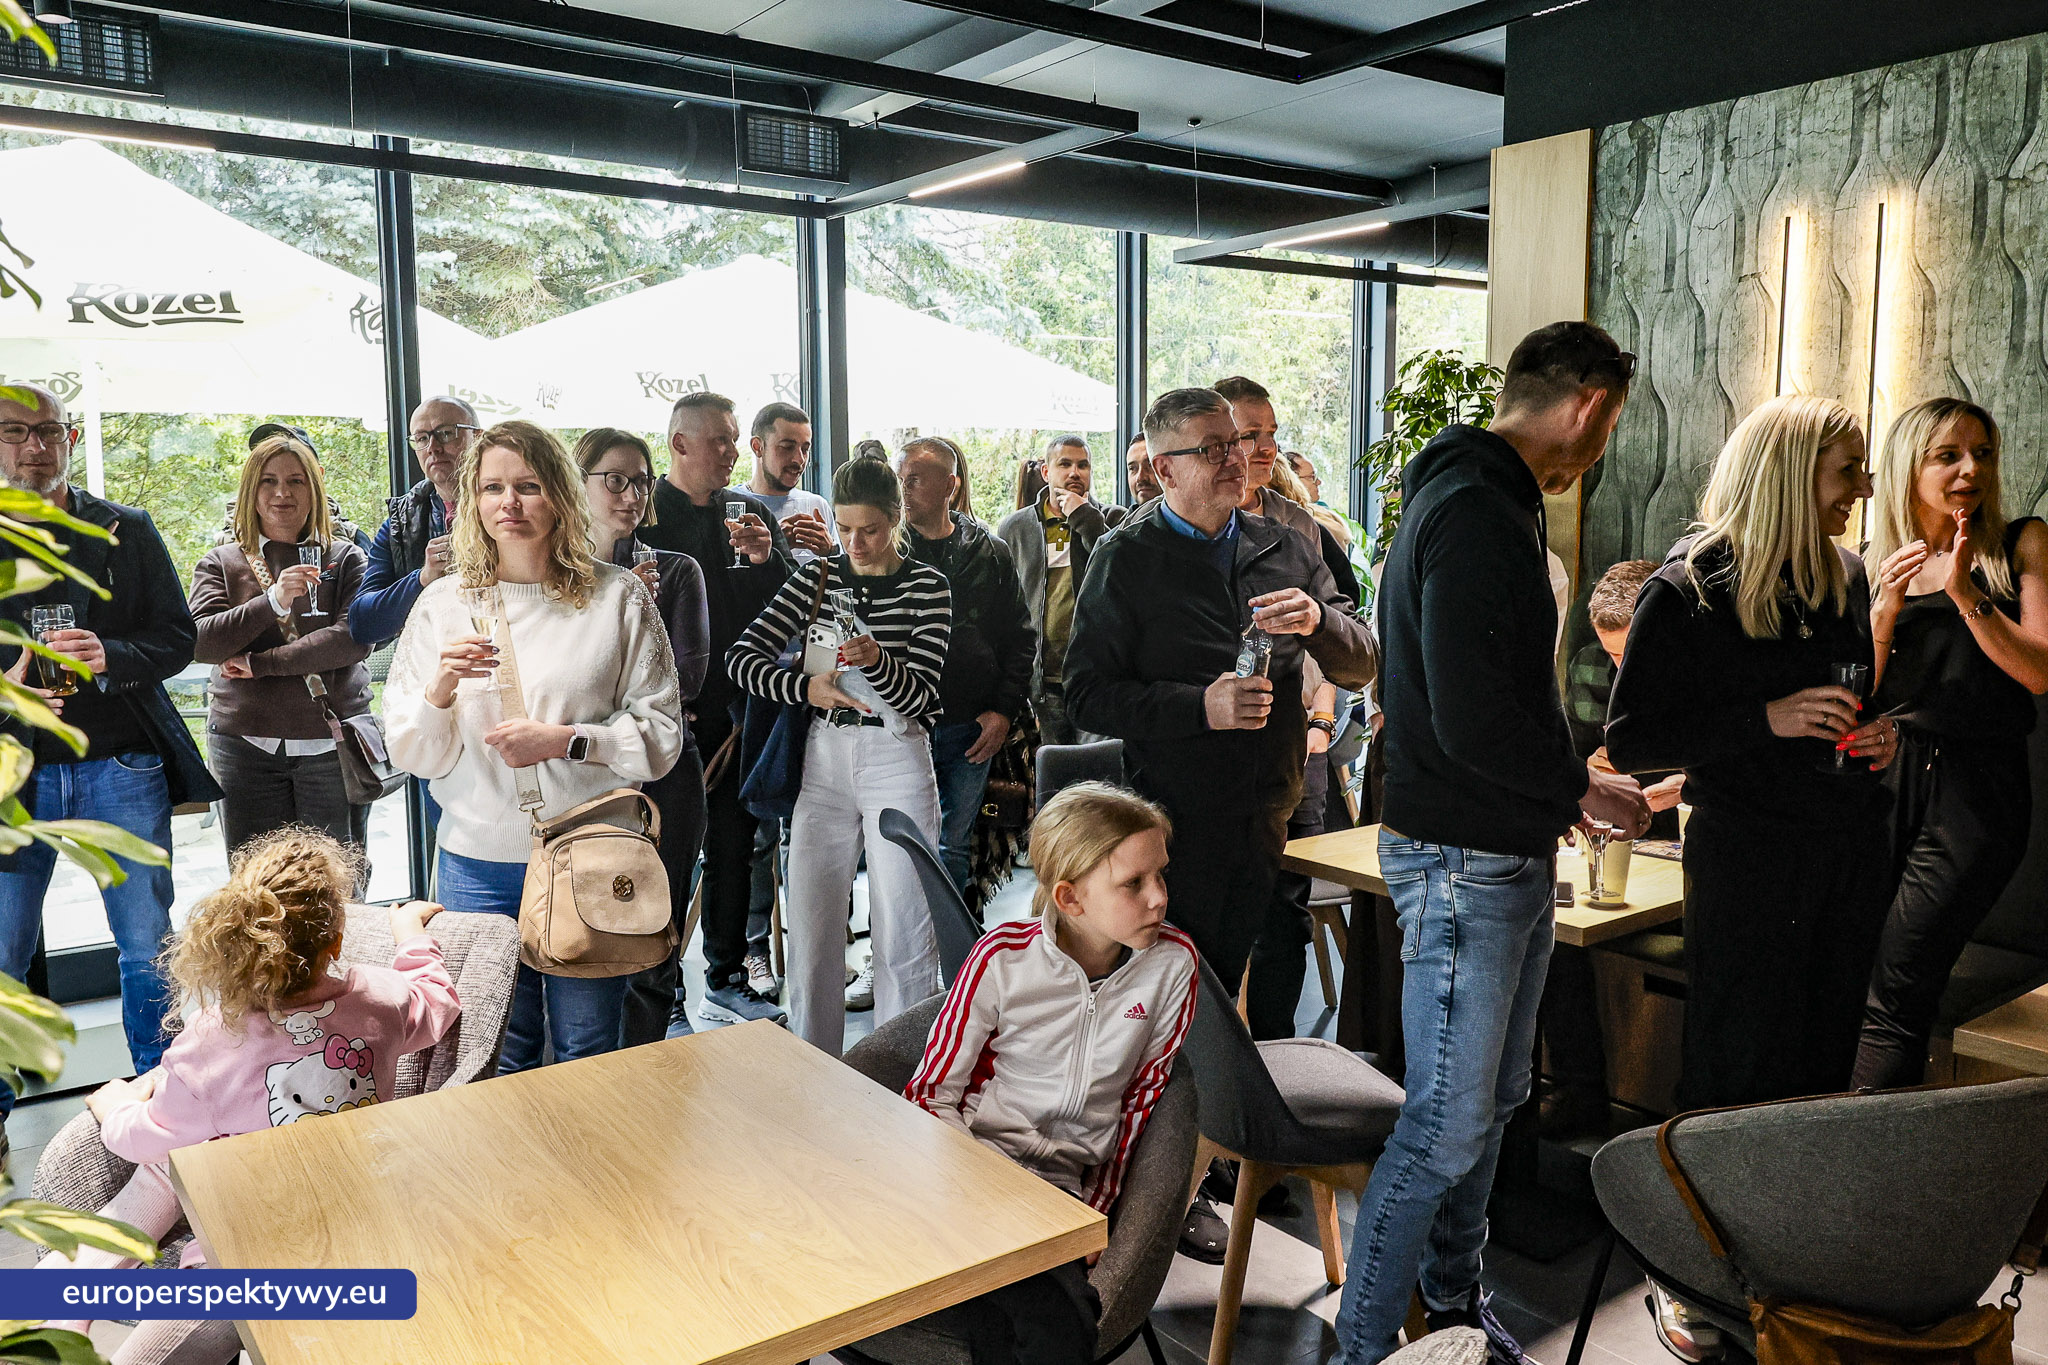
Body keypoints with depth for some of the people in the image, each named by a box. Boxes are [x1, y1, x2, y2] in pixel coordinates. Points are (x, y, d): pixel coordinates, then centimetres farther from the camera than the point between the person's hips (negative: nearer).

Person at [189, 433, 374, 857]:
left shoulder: (345, 559, 7)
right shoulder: (221, 563, 11)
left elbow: (355, 638, -8)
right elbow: (200, 643, -3)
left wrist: (260, 664, -9)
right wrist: (272, 601, -17)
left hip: (331, 743, -1)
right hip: (246, 745, 1)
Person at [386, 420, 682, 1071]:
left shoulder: (619, 597, 1)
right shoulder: (444, 603, 6)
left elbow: (660, 732, -1)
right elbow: (411, 754, 6)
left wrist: (566, 741, -15)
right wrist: (442, 689, -13)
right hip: (480, 863, 1)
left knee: (588, 1053, 9)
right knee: (497, 1055, 8)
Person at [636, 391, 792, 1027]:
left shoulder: (754, 514, 10)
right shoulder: (642, 517, -5)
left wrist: (765, 559, -11)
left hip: (739, 712, 5)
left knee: (734, 849, 14)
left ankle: (727, 980, 29)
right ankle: (665, 1003, 10)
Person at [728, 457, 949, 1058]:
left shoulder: (926, 586, -2)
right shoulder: (817, 577, 6)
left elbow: (920, 696, -10)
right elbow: (741, 656, -1)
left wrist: (877, 661, -29)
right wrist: (806, 687, -17)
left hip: (897, 756, -3)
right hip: (824, 758, 3)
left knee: (902, 931, -1)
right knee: (812, 923, 8)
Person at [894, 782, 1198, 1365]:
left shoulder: (1173, 962, -3)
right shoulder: (1003, 958, -8)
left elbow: (1141, 1098, 8)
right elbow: (933, 1092, 1)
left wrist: (1095, 1211, 0)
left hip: (1065, 1185, 2)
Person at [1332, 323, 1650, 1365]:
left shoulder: (1491, 502, 15)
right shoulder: (1474, 514, -20)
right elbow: (1472, 723, -27)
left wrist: (1560, 791, 16)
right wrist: (1583, 789, -12)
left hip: (1511, 857, 11)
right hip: (1462, 862, -11)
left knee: (1493, 1097, 20)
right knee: (1448, 1123, -3)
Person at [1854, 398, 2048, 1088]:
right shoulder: (1879, 564, 14)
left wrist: (1966, 593, -11)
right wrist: (1885, 606, -5)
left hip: (1975, 791, -3)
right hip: (1883, 774, 3)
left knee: (1893, 997, -12)